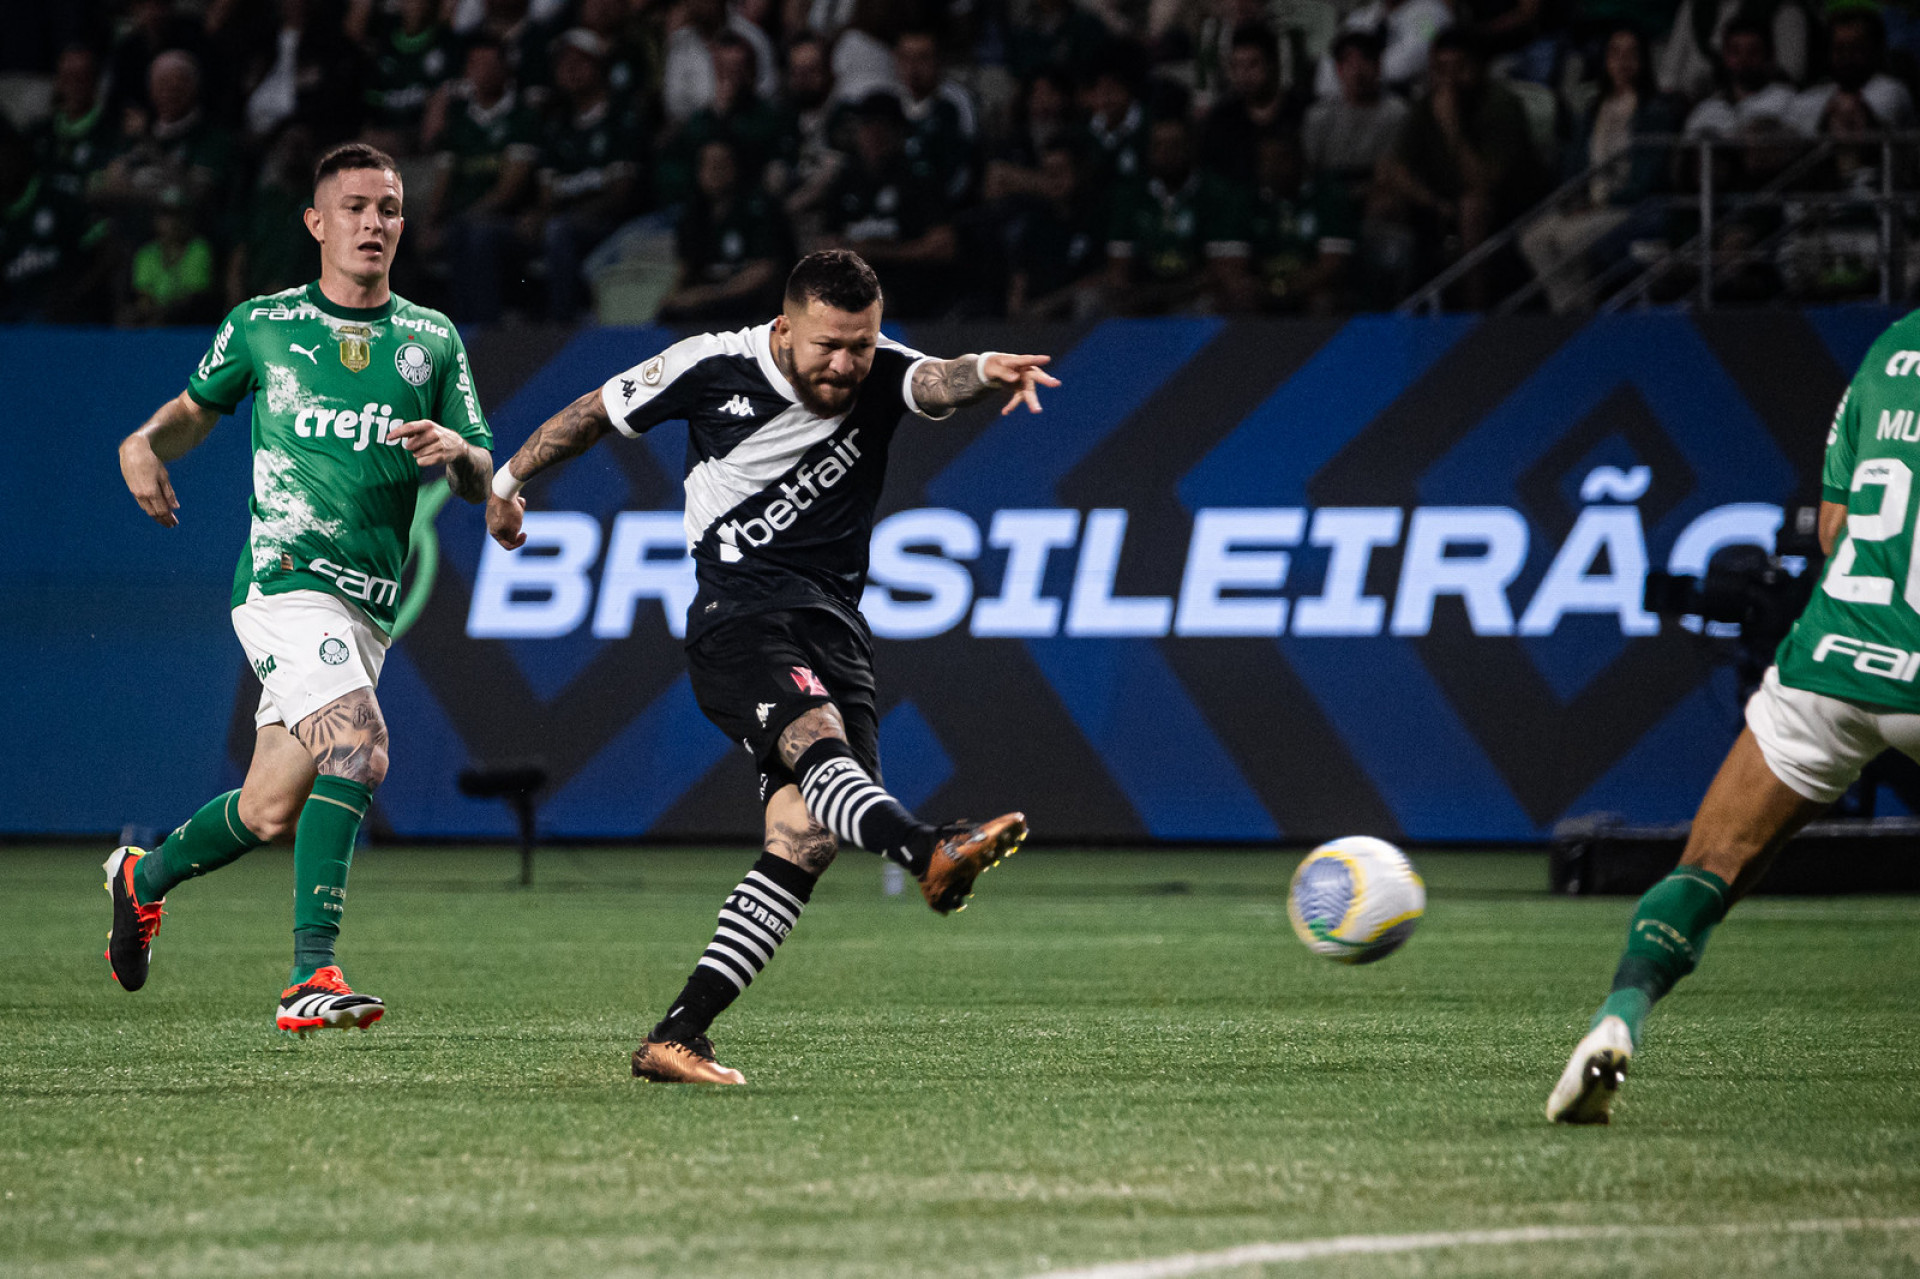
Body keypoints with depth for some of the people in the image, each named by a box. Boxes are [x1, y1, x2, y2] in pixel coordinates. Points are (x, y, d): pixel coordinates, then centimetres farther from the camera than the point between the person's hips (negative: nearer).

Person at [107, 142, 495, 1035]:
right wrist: (146, 443, 2)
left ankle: (144, 878, 36)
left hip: (367, 603, 4)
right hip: (286, 576, -4)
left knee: (272, 813, 6)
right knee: (358, 746, -28)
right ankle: (311, 975, -28)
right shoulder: (261, 325, 7)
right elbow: (199, 405, 23)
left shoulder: (432, 340, 13)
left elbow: (480, 483, 11)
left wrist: (457, 451, -12)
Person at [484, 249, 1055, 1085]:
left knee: (805, 840, -10)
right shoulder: (711, 369, -2)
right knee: (816, 741, -33)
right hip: (740, 616, -4)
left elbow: (937, 382, -21)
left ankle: (676, 1037, -9)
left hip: (834, 629, 4)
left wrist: (985, 372, -45)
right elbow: (595, 413, 14)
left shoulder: (880, 378, 2)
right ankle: (931, 856, -65)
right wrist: (509, 478, 26)